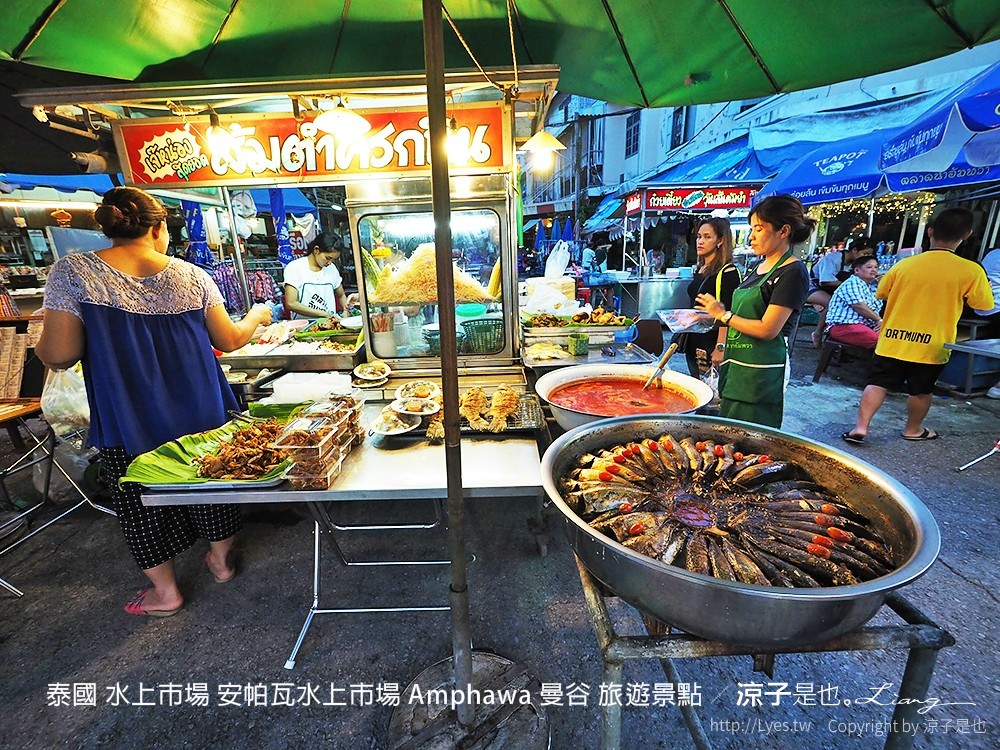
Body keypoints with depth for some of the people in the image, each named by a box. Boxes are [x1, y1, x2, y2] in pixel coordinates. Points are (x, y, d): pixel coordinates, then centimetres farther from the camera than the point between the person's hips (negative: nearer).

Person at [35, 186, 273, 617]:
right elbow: (229, 341, 0)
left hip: (130, 421, -1)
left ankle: (166, 592, 34)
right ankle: (221, 561, 41)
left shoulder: (72, 273, -9)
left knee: (142, 501, 17)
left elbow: (59, 356, -12)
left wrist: (42, 342, 12)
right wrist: (257, 317, 19)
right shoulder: (193, 276, -4)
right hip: (201, 414, 2)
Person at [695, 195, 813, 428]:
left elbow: (767, 330, -17)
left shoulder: (793, 272, -10)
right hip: (737, 363, 8)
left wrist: (723, 315, -9)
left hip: (762, 370, -8)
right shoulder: (759, 267, 15)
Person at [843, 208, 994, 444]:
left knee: (877, 384, 5)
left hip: (893, 340, 1)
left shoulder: (904, 264, -5)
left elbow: (881, 294, 8)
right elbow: (984, 306, 2)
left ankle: (860, 427, -2)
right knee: (920, 390, 15)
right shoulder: (971, 271, -9)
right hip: (931, 345, 0)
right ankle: (913, 430, 31)